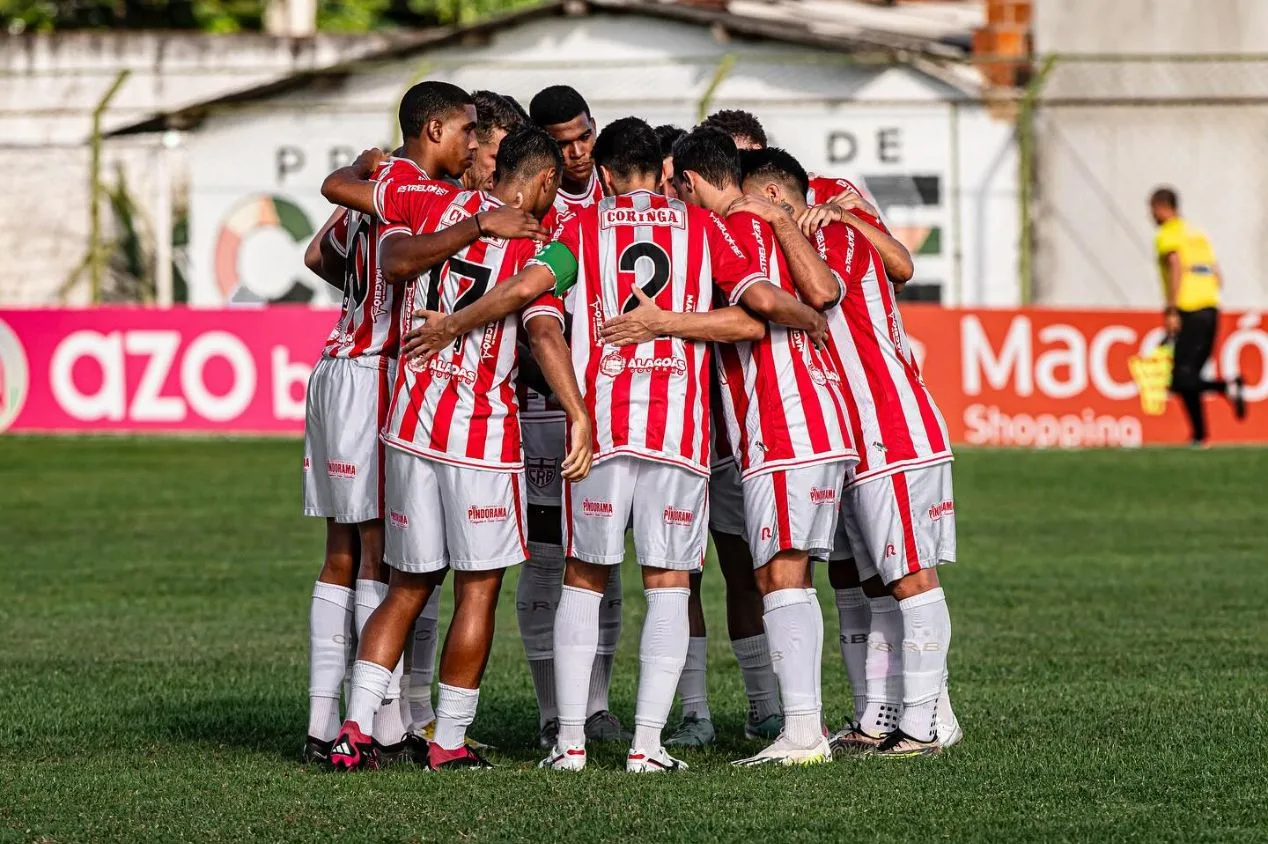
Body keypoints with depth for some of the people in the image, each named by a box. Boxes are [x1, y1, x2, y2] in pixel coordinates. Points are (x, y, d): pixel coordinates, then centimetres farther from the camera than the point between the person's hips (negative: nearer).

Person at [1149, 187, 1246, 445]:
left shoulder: (1167, 235, -3)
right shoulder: (1198, 233, 21)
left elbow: (1176, 268, -19)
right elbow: (1218, 278, 19)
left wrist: (1171, 311, -20)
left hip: (1188, 312, -8)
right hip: (1211, 308, 8)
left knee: (1181, 380, -9)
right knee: (1190, 375, 12)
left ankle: (1227, 386, -28)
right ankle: (1199, 435, 6)